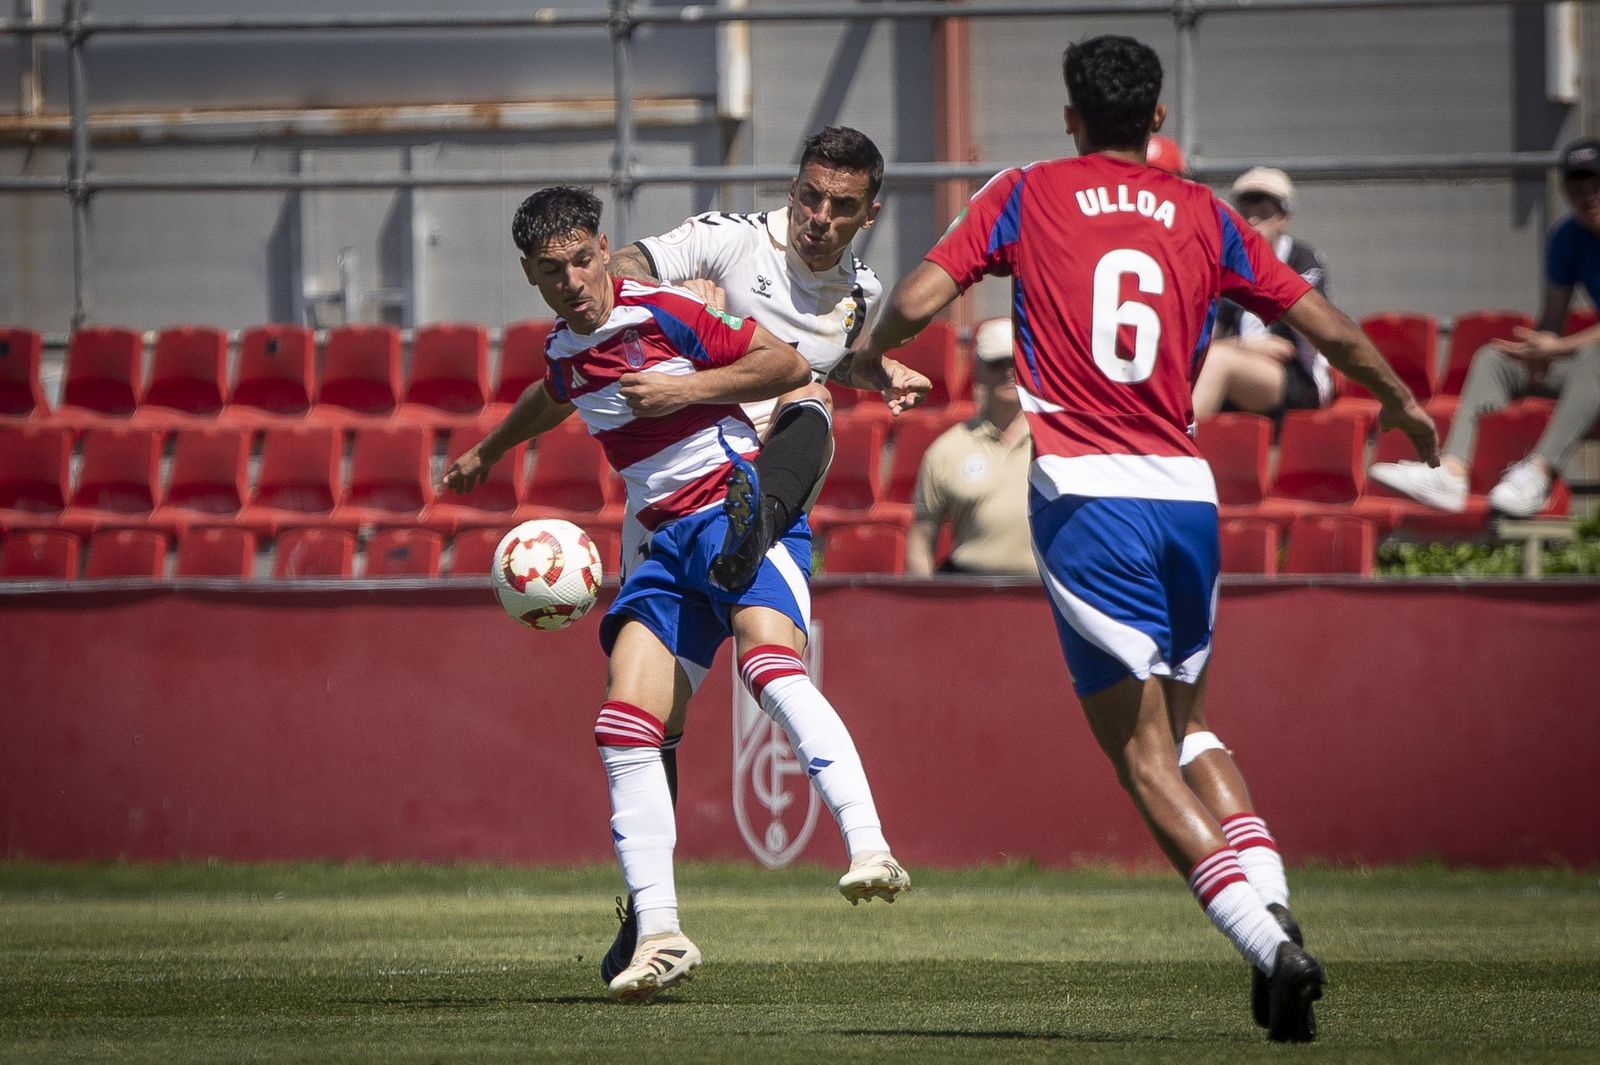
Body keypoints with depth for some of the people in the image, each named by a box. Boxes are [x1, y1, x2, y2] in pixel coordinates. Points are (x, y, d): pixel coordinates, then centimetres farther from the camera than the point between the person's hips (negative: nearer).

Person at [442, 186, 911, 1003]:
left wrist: (686, 388, -13)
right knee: (624, 729, -9)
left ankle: (870, 850, -45)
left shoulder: (663, 315, -8)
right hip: (667, 541, 7)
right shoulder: (564, 350, 14)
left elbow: (789, 363, -6)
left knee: (770, 665, -33)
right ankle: (659, 933, -9)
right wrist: (487, 452, 56)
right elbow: (553, 398, 40)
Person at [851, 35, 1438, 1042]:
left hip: (1083, 495, -3)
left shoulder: (1027, 196, 6)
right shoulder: (1201, 214, 12)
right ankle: (1273, 905, 0)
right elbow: (1328, 327, 16)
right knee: (1190, 724, 21)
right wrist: (1401, 400, 34)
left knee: (1143, 755, -3)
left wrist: (871, 352, 21)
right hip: (1186, 490, 3)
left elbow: (917, 299, -1)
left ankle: (1268, 940, -19)